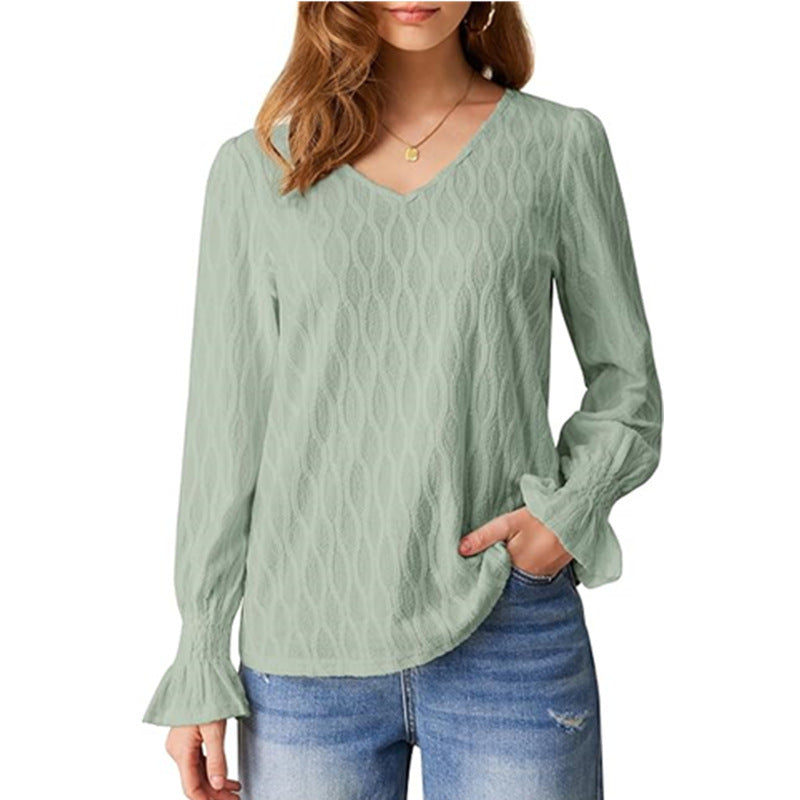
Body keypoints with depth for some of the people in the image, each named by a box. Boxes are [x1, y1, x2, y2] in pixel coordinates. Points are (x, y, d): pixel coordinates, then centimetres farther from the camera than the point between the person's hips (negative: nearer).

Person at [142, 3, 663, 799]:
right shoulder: (256, 168, 3)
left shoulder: (561, 145, 3)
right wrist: (198, 669, 4)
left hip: (510, 642, 0)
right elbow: (223, 427, 4)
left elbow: (624, 380, 9)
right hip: (306, 655, 1)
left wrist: (572, 509, -10)